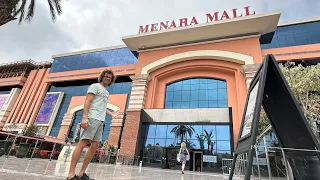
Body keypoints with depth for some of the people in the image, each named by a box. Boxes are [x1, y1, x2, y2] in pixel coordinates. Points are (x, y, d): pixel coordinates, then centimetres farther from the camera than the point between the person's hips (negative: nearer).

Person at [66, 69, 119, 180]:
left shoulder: (106, 92, 27)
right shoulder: (95, 86, 4)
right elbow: (87, 102, -8)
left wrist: (111, 114, 27)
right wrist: (85, 117, -19)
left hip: (100, 120, 8)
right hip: (92, 118, -8)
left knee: (95, 145, 3)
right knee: (83, 143, -12)